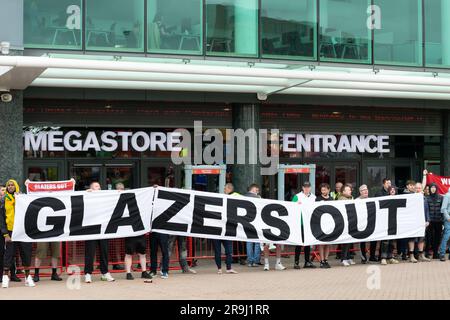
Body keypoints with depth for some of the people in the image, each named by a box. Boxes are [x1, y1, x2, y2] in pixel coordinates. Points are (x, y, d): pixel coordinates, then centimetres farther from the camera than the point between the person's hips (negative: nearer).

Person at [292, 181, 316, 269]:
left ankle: (307, 261, 14)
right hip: (300, 222, -4)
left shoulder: (313, 197, 13)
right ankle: (296, 262, 0)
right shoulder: (297, 196, 0)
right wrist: (297, 204, -22)